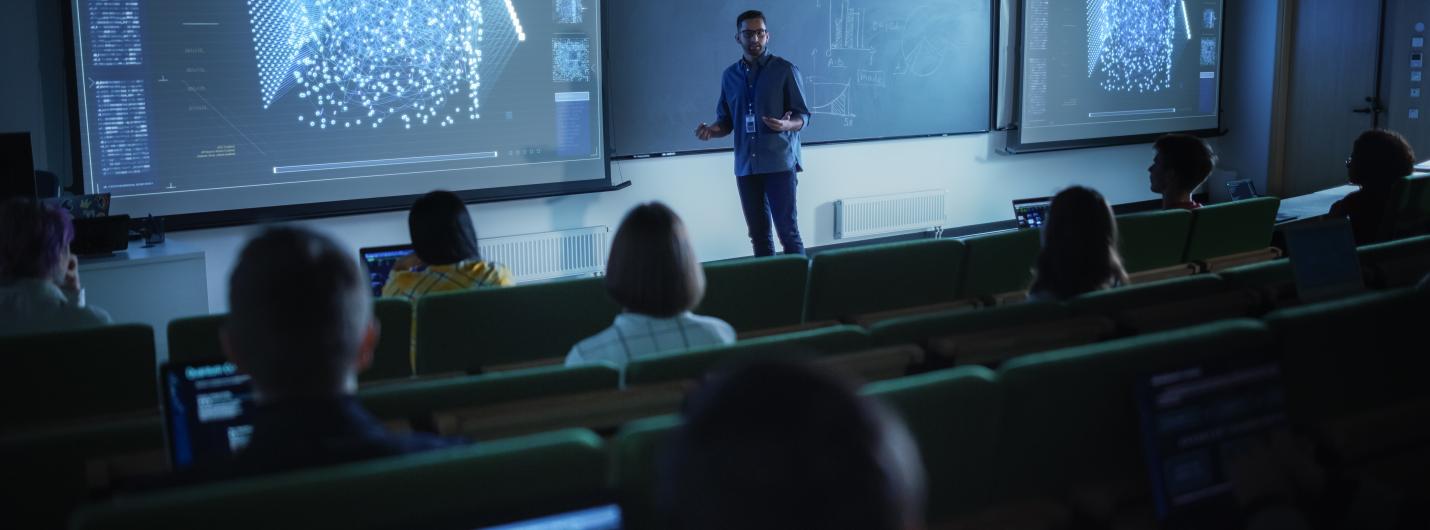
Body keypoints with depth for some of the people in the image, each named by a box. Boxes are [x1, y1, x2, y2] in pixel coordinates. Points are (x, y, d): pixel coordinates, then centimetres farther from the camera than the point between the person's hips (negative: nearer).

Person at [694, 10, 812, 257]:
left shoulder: (785, 70, -1)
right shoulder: (730, 75, 12)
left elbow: (803, 116, 0)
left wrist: (787, 125, -23)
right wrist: (712, 130, -5)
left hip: (780, 163, -4)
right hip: (746, 166, 4)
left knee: (788, 231, -6)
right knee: (758, 234, 8)